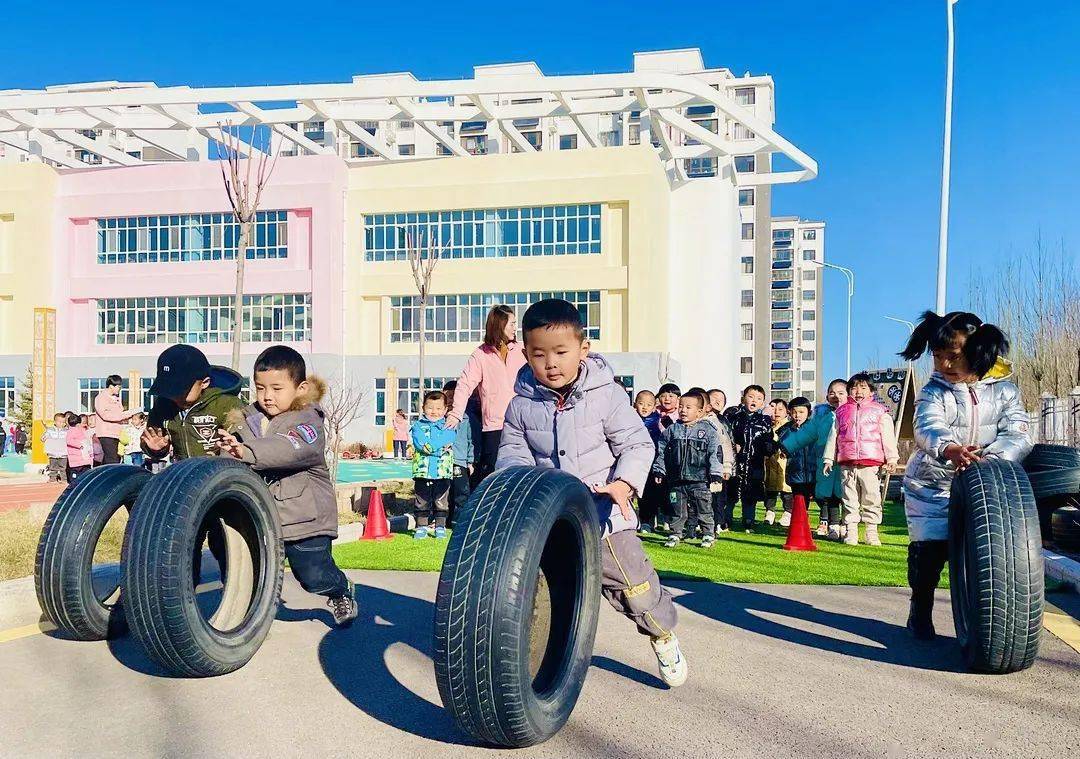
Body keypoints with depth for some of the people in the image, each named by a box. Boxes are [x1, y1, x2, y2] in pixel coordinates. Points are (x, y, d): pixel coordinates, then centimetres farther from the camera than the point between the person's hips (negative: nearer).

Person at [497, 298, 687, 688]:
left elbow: (638, 444, -7)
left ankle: (663, 635, 37)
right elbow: (512, 451, 7)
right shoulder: (521, 405, -4)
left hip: (603, 515, -2)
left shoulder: (605, 395, -10)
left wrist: (624, 482, -24)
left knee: (635, 590, 4)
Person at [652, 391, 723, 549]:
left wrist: (716, 475, -6)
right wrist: (658, 471, 9)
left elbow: (715, 453, -1)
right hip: (676, 480, 2)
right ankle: (675, 534, 21)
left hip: (700, 480, -2)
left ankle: (708, 535, 17)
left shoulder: (708, 430, -1)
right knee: (678, 510, 10)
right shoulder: (672, 430, 6)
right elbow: (661, 452, 12)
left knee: (703, 509, 4)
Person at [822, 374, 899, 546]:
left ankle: (872, 532, 10)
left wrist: (891, 458, -1)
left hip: (871, 462, -2)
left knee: (871, 498, 0)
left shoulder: (880, 411, 8)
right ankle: (851, 532, 12)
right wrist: (829, 459, 14)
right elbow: (833, 436, 16)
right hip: (847, 464, 2)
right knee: (850, 499, 5)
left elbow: (888, 436, 6)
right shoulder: (842, 411, 14)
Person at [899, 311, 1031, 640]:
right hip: (931, 485, -2)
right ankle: (920, 611, 17)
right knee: (930, 547, -7)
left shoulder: (1004, 390, -5)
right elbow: (927, 429, -31)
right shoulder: (934, 392, -12)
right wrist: (950, 449, -55)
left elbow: (1017, 435, -16)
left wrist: (991, 458, -38)